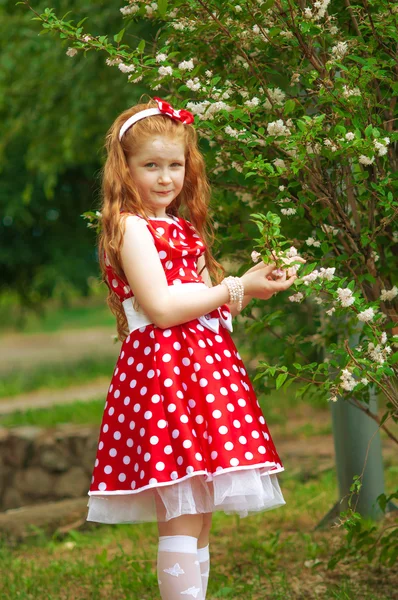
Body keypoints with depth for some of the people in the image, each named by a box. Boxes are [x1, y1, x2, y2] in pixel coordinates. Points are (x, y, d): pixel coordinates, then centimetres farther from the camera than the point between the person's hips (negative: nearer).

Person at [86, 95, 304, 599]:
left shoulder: (182, 229, 20)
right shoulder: (131, 227, -8)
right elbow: (161, 307, -17)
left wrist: (252, 290, 9)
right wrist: (237, 288, -9)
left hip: (203, 366, 9)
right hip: (163, 365, -9)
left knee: (197, 517, 8)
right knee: (183, 517, -13)